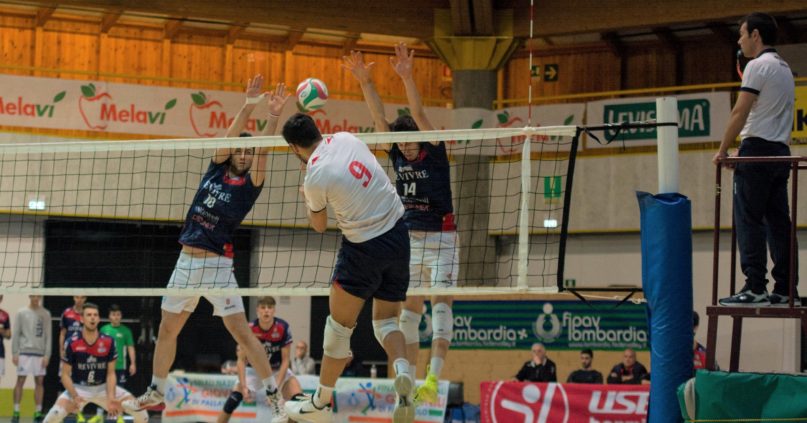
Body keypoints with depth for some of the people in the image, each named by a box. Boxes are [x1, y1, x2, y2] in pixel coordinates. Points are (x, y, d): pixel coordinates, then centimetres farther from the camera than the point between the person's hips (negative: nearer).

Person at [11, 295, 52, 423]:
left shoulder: (45, 314, 7)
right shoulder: (21, 313, 4)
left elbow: (48, 336, 6)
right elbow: (15, 334, 3)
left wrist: (47, 355, -2)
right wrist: (14, 353, -4)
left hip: (40, 353, 2)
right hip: (24, 352, -2)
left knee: (39, 381, 3)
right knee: (20, 381, -3)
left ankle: (38, 411, 8)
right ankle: (16, 411, 0)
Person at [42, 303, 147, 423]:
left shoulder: (108, 342, -9)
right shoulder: (72, 343, -14)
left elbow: (110, 373, -3)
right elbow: (65, 374, -9)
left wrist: (111, 398, -19)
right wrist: (75, 396, -25)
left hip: (103, 387, 3)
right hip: (79, 388, -3)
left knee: (140, 412, -10)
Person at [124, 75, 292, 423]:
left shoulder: (250, 183, -4)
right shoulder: (218, 168, 7)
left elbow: (263, 150, -19)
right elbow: (231, 135, -6)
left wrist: (273, 115, -31)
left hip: (217, 264, -5)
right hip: (187, 260, 5)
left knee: (241, 332, -10)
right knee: (166, 329, 12)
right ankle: (156, 392, 27)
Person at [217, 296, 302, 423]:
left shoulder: (283, 328, -23)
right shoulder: (249, 329, -21)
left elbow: (285, 360, -17)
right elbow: (242, 360, -15)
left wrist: (277, 386, -25)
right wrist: (244, 386, -26)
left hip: (278, 370, 0)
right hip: (254, 370, 0)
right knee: (234, 397, -22)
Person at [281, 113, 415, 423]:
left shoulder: (315, 178, -15)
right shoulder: (345, 138, 1)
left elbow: (319, 226, 5)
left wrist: (306, 198, 23)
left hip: (364, 247, -6)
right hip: (398, 236, 6)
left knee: (339, 325, 7)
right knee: (386, 322, 14)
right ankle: (402, 371, -16)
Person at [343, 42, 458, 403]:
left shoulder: (434, 153, -8)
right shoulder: (398, 156, 4)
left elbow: (418, 115, -22)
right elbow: (379, 117, -4)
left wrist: (407, 78, -33)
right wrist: (365, 82, -16)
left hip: (441, 241, -6)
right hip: (408, 241, 6)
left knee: (441, 304, -17)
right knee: (409, 312, 6)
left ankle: (433, 379, -29)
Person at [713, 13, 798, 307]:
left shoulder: (758, 66, -9)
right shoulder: (785, 69, 20)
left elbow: (740, 112, -14)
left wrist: (723, 150, -9)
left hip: (757, 150, -9)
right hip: (781, 151, 9)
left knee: (749, 220, -10)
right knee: (778, 222, 6)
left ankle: (755, 288, -15)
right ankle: (785, 290, 2)